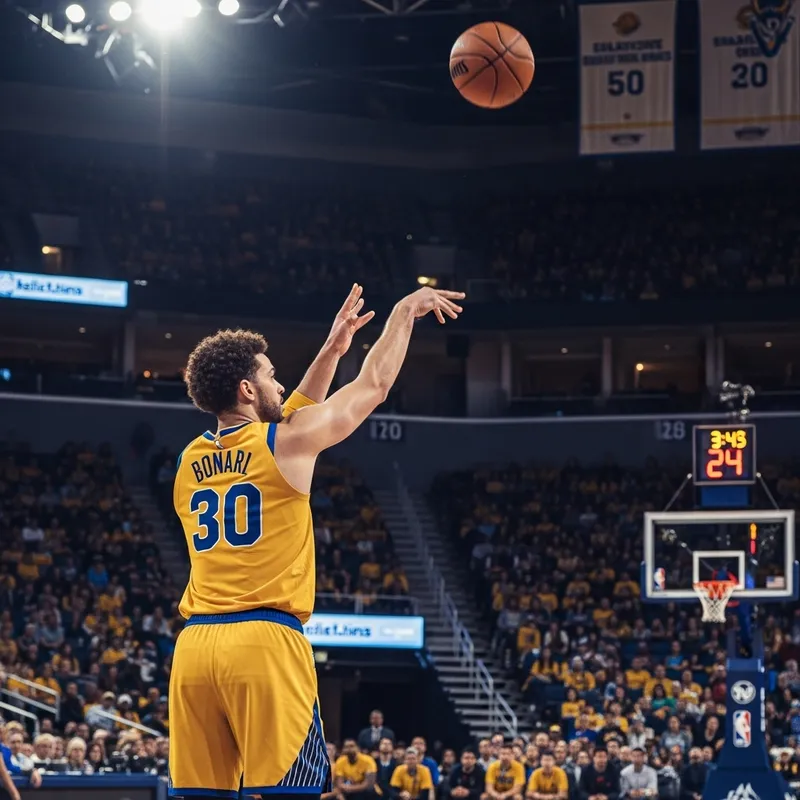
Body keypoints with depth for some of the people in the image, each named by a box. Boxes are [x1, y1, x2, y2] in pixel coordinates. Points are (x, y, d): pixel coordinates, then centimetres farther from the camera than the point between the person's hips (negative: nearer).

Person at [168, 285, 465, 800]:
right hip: (265, 641, -6)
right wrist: (405, 312, 27)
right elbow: (374, 385, 12)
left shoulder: (191, 460, 18)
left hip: (195, 645, 6)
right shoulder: (286, 442, 0)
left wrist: (332, 351, 37)